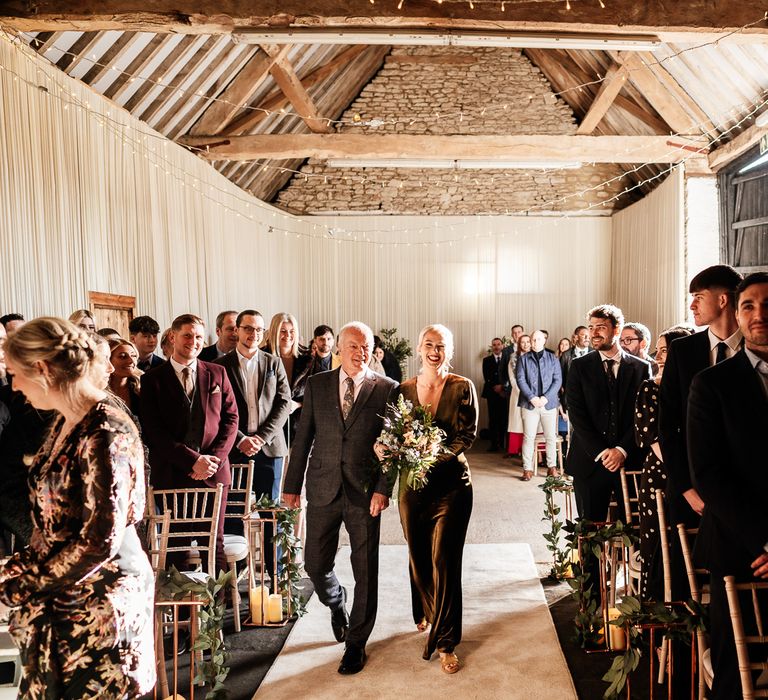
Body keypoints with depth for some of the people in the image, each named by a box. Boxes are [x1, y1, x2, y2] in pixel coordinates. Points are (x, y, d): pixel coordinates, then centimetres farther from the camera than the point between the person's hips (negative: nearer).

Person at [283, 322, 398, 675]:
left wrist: (383, 488, -11)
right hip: (323, 488, 2)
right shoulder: (316, 385, 4)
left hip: (365, 491, -2)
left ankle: (356, 643, 27)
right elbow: (303, 438, 5)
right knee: (315, 563, 11)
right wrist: (292, 485, 5)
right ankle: (336, 604, 45)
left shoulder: (386, 389, -3)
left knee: (365, 569, 6)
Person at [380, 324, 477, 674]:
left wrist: (436, 455, -21)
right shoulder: (404, 389, 5)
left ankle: (444, 640, 13)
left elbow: (467, 435, -8)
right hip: (413, 483, 3)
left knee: (443, 559, -3)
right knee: (417, 556, 16)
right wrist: (386, 447, -16)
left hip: (450, 481, -3)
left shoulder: (462, 388, -3)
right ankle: (428, 614, 44)